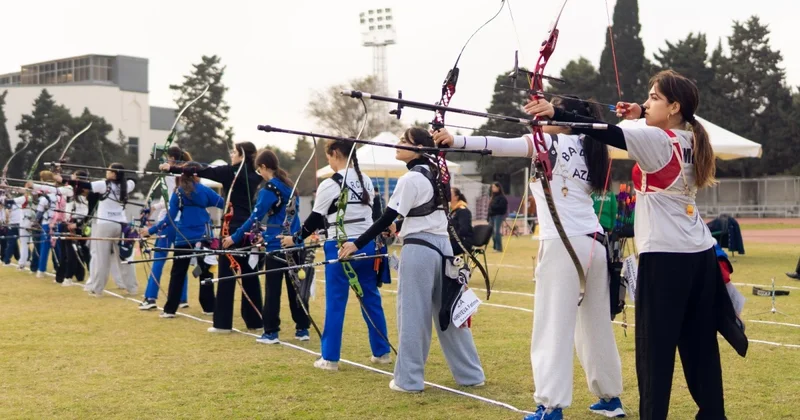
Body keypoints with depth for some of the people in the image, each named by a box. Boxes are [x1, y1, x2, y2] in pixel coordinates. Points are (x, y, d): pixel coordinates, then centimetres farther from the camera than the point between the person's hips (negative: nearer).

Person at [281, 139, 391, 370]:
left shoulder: (329, 185, -11)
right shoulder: (365, 180, 7)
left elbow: (315, 219, -4)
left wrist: (295, 239, 10)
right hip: (367, 246, 6)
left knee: (335, 303, 1)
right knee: (371, 299, 12)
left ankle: (330, 358, 4)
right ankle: (382, 352, 17)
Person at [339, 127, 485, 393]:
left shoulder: (411, 178, -13)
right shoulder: (435, 174, 12)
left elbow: (386, 218, -13)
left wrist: (357, 244, -9)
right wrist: (401, 227, 36)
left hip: (419, 249, -8)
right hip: (441, 246, 8)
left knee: (413, 313, -1)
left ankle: (409, 379, 5)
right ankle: (470, 373, 17)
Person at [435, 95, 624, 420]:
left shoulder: (552, 143, -2)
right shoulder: (586, 149, 16)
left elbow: (503, 146, -14)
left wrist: (456, 141, -21)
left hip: (564, 245, -8)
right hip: (595, 243, 8)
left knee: (554, 326, -7)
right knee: (597, 324, 16)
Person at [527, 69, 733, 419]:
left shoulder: (656, 139, -11)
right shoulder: (688, 141, 11)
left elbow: (607, 134, -21)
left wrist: (555, 113, -25)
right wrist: (640, 118, 17)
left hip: (666, 256, -8)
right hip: (699, 255, 8)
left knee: (655, 344, -4)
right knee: (699, 342, 13)